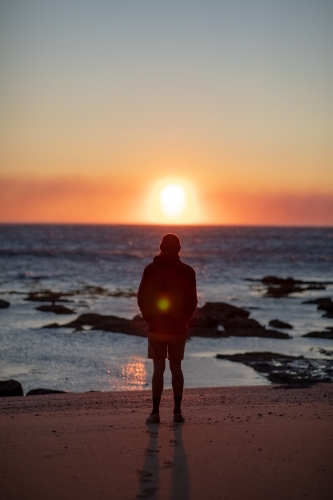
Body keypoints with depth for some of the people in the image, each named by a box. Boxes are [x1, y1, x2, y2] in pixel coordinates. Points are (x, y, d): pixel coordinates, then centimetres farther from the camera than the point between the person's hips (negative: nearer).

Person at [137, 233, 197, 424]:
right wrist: (184, 319, 9)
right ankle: (178, 411, 6)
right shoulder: (187, 271, -4)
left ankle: (156, 412, -1)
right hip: (178, 328, 1)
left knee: (158, 369, 3)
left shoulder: (151, 270, -5)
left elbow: (142, 298, -4)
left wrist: (149, 318, 8)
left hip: (156, 326, -1)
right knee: (176, 368, 8)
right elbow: (192, 301, -4)